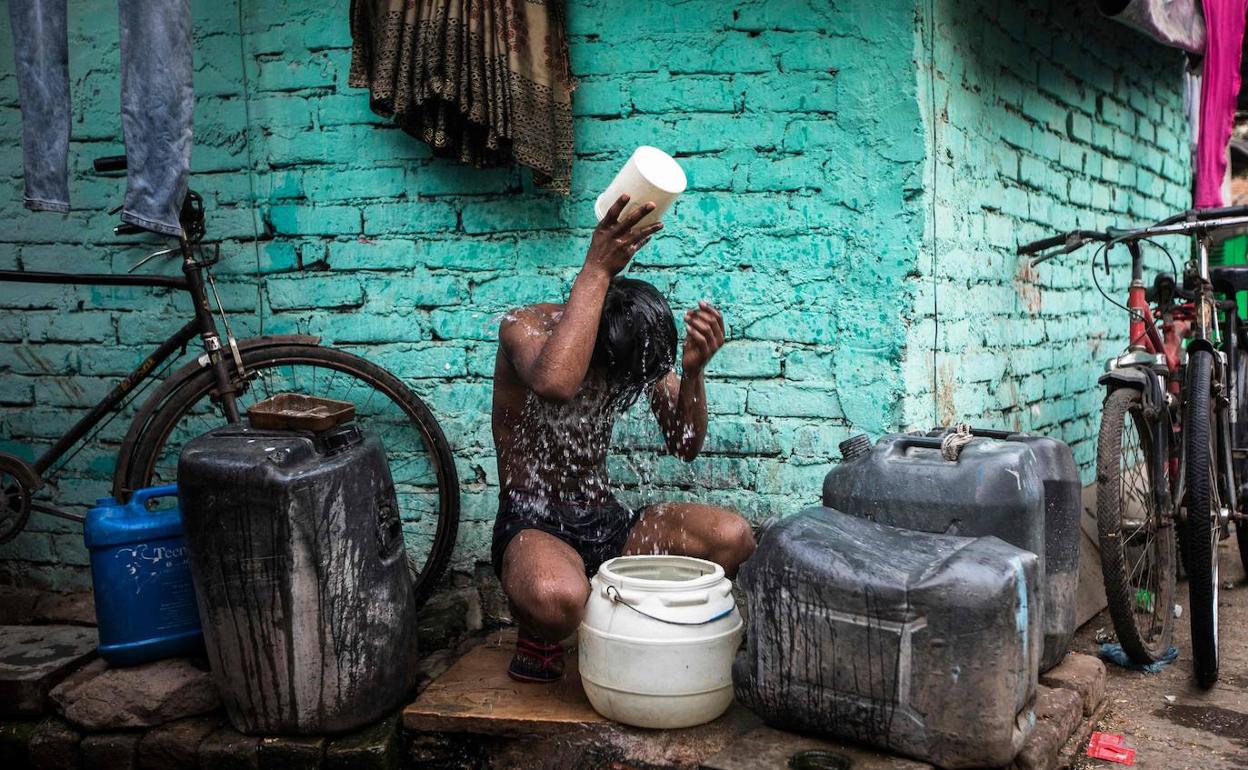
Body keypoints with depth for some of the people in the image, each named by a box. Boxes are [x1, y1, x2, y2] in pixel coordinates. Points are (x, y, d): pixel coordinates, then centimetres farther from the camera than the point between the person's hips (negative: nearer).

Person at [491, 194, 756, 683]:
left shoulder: (638, 340, -1)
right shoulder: (525, 327, -15)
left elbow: (684, 446, -1)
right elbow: (556, 384, -41)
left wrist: (693, 371, -19)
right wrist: (597, 269, -36)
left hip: (604, 522, 5)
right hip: (532, 526, -5)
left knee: (732, 537, -18)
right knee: (556, 597, -40)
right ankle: (539, 635, -1)